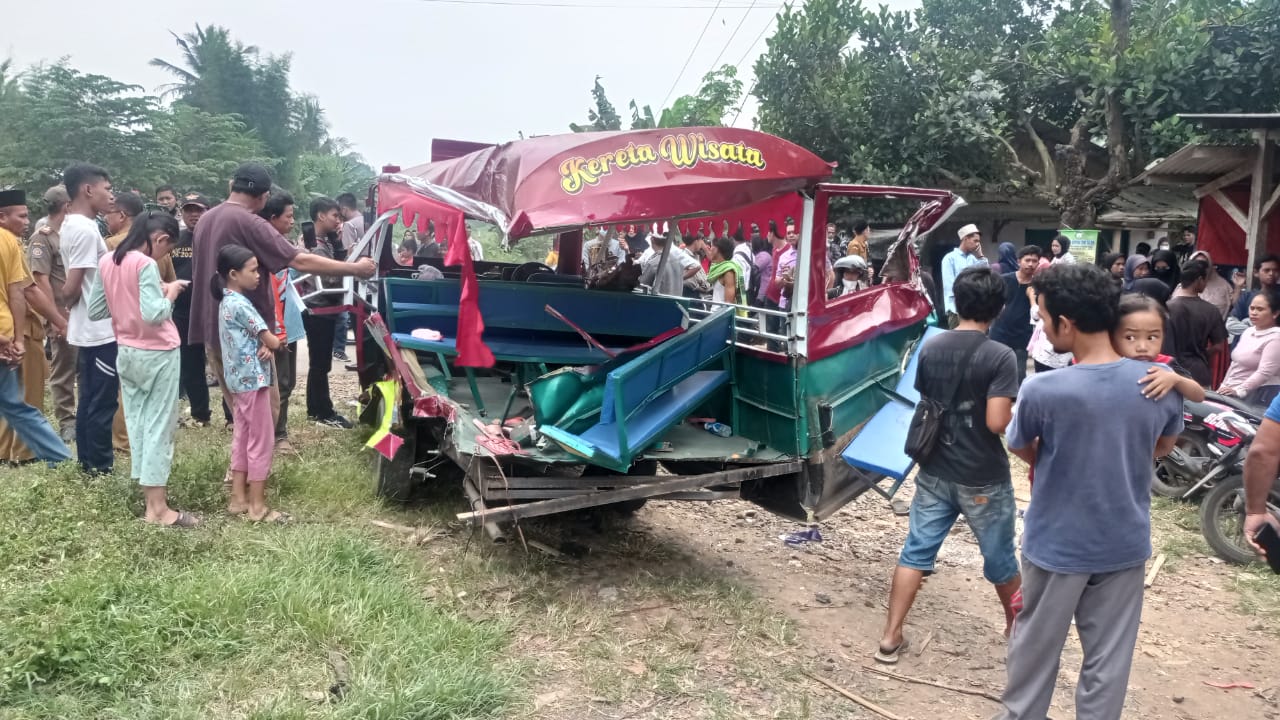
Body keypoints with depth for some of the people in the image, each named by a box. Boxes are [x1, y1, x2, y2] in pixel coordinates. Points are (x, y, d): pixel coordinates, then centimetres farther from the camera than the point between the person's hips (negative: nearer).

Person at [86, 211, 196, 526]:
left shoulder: (107, 262, 6)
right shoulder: (146, 265, -18)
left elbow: (95, 311, 12)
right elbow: (154, 314, -27)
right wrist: (171, 291, -10)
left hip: (126, 353, 8)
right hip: (157, 354, -8)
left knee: (136, 423, 11)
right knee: (159, 426, -3)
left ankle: (151, 499, 17)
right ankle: (159, 509, 0)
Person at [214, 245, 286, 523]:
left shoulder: (226, 302, 12)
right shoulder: (241, 304, -18)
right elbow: (272, 341, -17)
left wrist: (263, 347, -7)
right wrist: (270, 344, 5)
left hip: (238, 380, 10)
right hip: (253, 380, -10)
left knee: (242, 438, 14)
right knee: (261, 442, -3)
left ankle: (239, 499, 20)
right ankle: (258, 507, 2)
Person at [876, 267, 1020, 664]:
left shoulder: (930, 349, -1)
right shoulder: (1000, 356, -17)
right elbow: (997, 423, -22)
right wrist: (1016, 416, -2)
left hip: (935, 472, 4)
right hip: (983, 478, -3)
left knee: (916, 551, 9)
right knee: (1000, 557, 17)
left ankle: (890, 639, 10)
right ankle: (1017, 625, 40)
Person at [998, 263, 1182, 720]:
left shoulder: (1041, 391, -24)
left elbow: (1020, 450, -4)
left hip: (1057, 544, -2)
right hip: (1126, 544, 3)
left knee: (1036, 645, 18)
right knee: (1109, 656, 17)